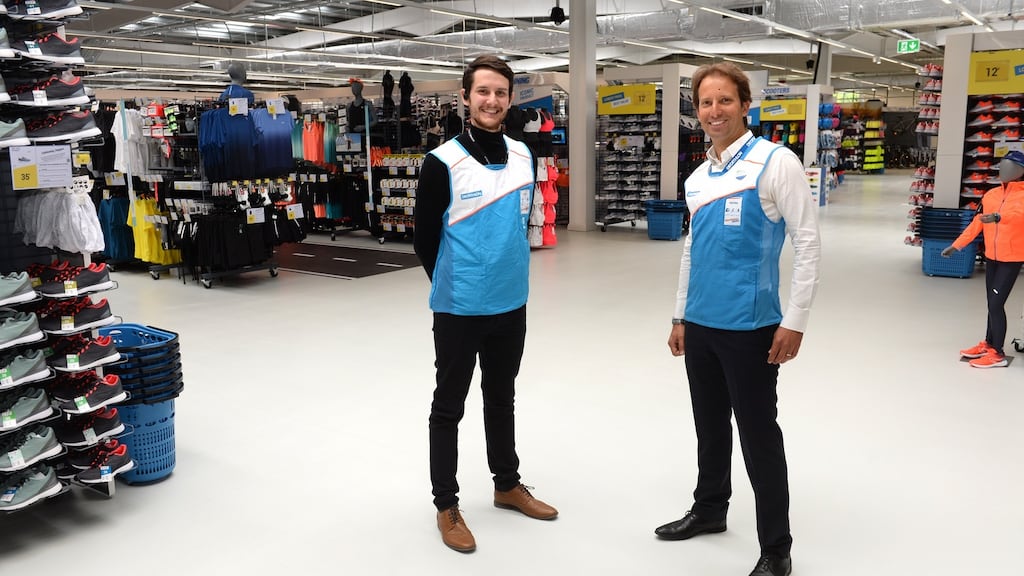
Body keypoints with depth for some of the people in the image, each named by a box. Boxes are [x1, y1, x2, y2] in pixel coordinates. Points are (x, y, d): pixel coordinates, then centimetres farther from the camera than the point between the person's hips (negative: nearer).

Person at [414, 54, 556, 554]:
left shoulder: (523, 155, 2)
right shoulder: (443, 162, -14)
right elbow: (424, 239, -7)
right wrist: (453, 285, 4)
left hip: (511, 303, 5)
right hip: (459, 307, -5)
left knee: (502, 399, 20)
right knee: (449, 406, 9)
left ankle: (507, 485, 37)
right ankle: (446, 506, 23)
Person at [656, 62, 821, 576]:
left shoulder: (775, 163, -10)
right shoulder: (697, 178, 10)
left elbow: (808, 243, -12)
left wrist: (794, 321, -15)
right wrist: (680, 315, 18)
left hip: (749, 326, -6)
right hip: (701, 324, 6)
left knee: (758, 436, 3)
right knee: (710, 427, 19)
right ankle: (709, 509, 38)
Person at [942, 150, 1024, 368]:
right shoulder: (990, 195, 7)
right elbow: (976, 223, 12)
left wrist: (998, 216, -49)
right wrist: (956, 245, 11)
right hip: (991, 256, 5)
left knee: (996, 303, -8)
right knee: (992, 303, 13)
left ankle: (998, 354, 2)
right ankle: (988, 344, 27)